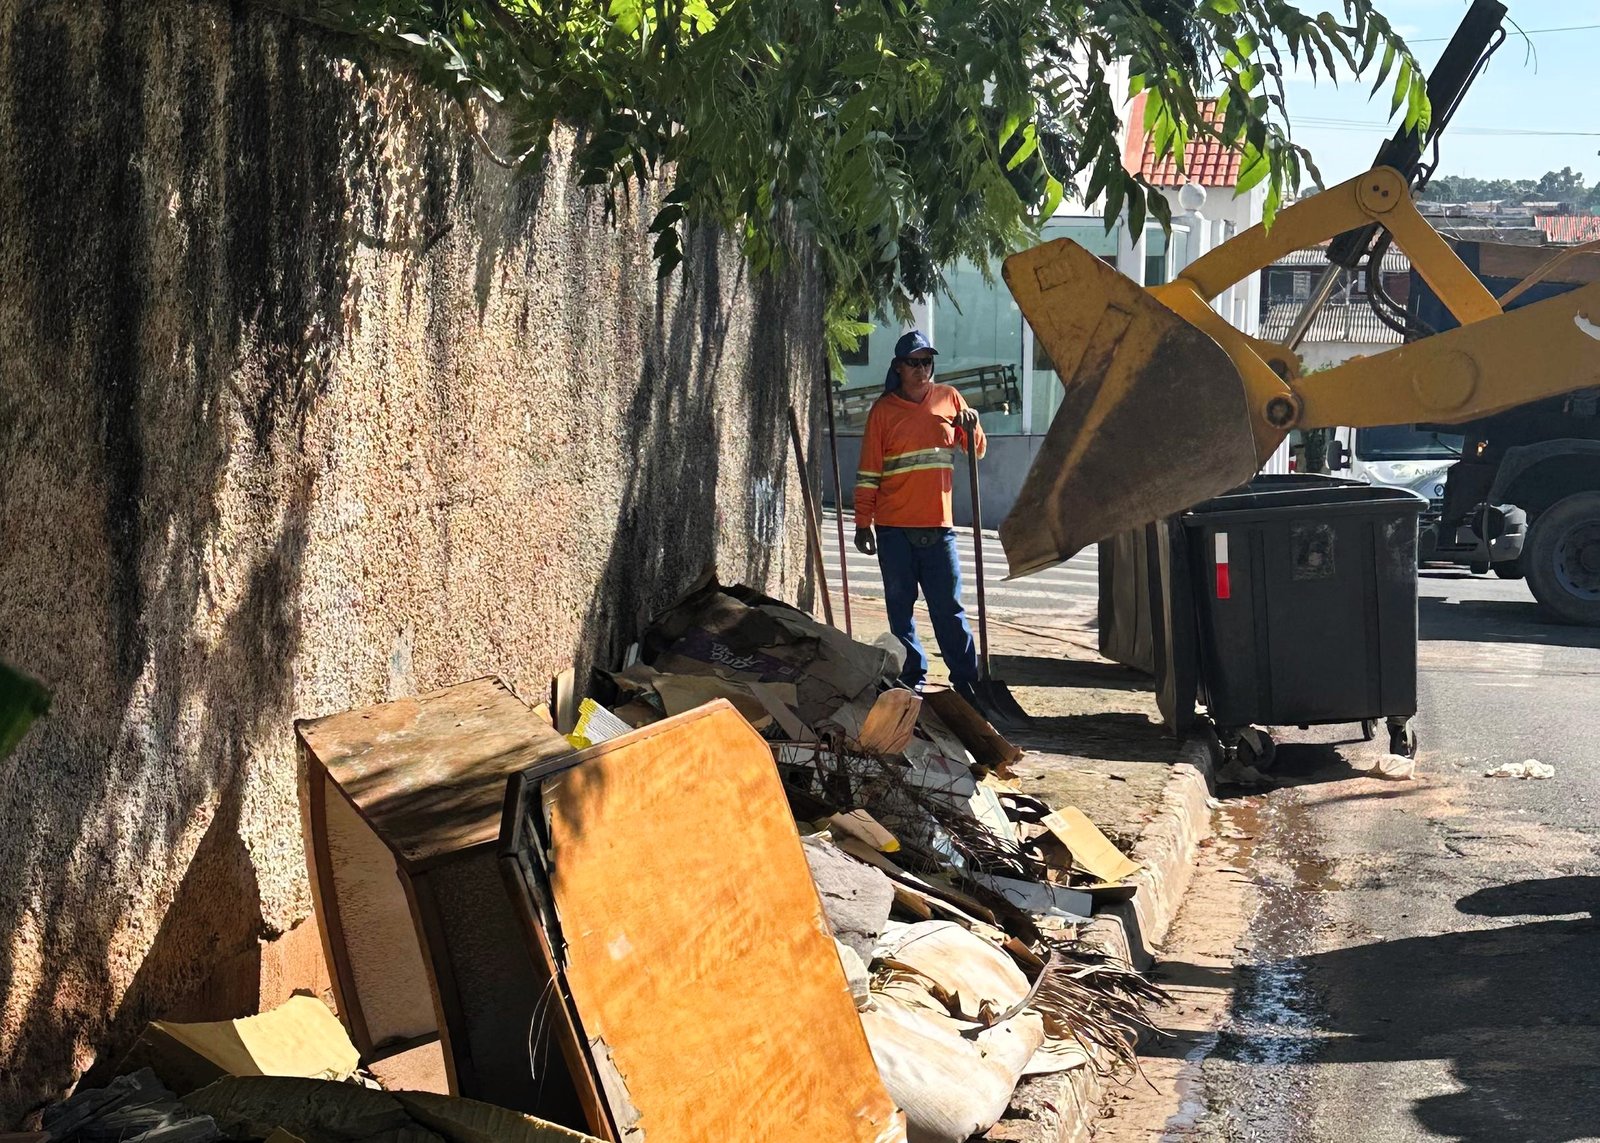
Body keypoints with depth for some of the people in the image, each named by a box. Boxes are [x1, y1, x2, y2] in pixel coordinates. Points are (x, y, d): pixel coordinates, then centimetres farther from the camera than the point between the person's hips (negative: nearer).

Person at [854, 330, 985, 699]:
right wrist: (863, 523, -3)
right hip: (894, 527, -1)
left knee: (948, 606, 1)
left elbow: (977, 451, 15)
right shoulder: (883, 410, 2)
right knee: (901, 607, 5)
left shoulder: (949, 399, 8)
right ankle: (911, 679, 13)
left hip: (937, 525, 1)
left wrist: (971, 427, -7)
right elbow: (868, 472, 1)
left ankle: (967, 681, 4)